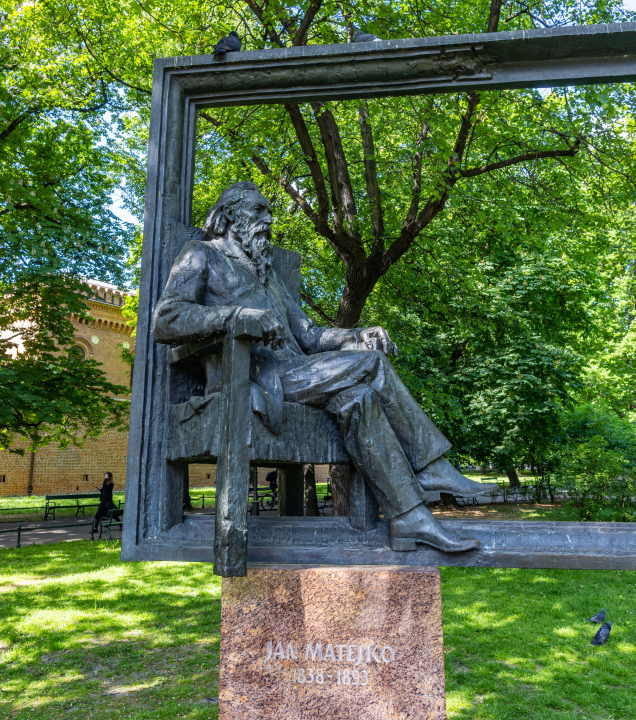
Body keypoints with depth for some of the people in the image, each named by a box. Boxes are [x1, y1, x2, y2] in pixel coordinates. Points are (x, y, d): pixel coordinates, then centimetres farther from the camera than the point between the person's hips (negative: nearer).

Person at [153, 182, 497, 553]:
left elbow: (307, 335, 23)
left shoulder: (268, 274, 33)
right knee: (371, 364, -22)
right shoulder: (202, 255, 12)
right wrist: (237, 315, -24)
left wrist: (358, 336, 3)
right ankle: (433, 468, -15)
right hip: (249, 379, -7)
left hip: (289, 373, 7)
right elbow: (166, 320, -7)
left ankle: (410, 518, -21)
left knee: (358, 396, -22)